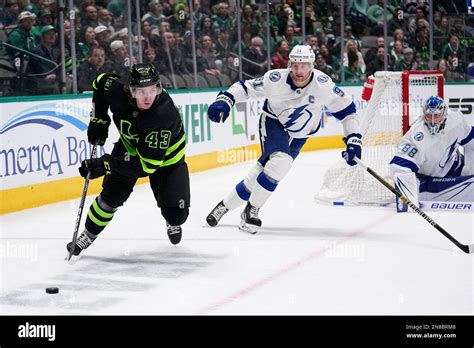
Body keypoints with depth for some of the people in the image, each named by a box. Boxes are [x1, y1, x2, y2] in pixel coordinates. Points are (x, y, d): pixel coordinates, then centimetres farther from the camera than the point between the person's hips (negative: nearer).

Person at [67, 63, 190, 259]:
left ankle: (173, 222, 29)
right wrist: (99, 120, -8)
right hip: (130, 146, 3)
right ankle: (89, 234, 16)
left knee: (176, 213, -9)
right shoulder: (118, 92, -30)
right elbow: (100, 82, -3)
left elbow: (147, 164, -41)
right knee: (111, 195, -8)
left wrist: (105, 165, -41)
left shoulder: (165, 115, -42)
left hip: (167, 157, -3)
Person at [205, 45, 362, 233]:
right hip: (273, 124, -3)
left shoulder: (323, 84, -23)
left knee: (261, 174, 0)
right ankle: (251, 210, -10)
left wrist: (354, 138, -18)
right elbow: (246, 87, -13)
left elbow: (345, 107, -14)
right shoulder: (275, 80, -25)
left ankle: (225, 205, 20)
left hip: (298, 136, 3)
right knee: (281, 162, -28)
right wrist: (225, 100, -29)